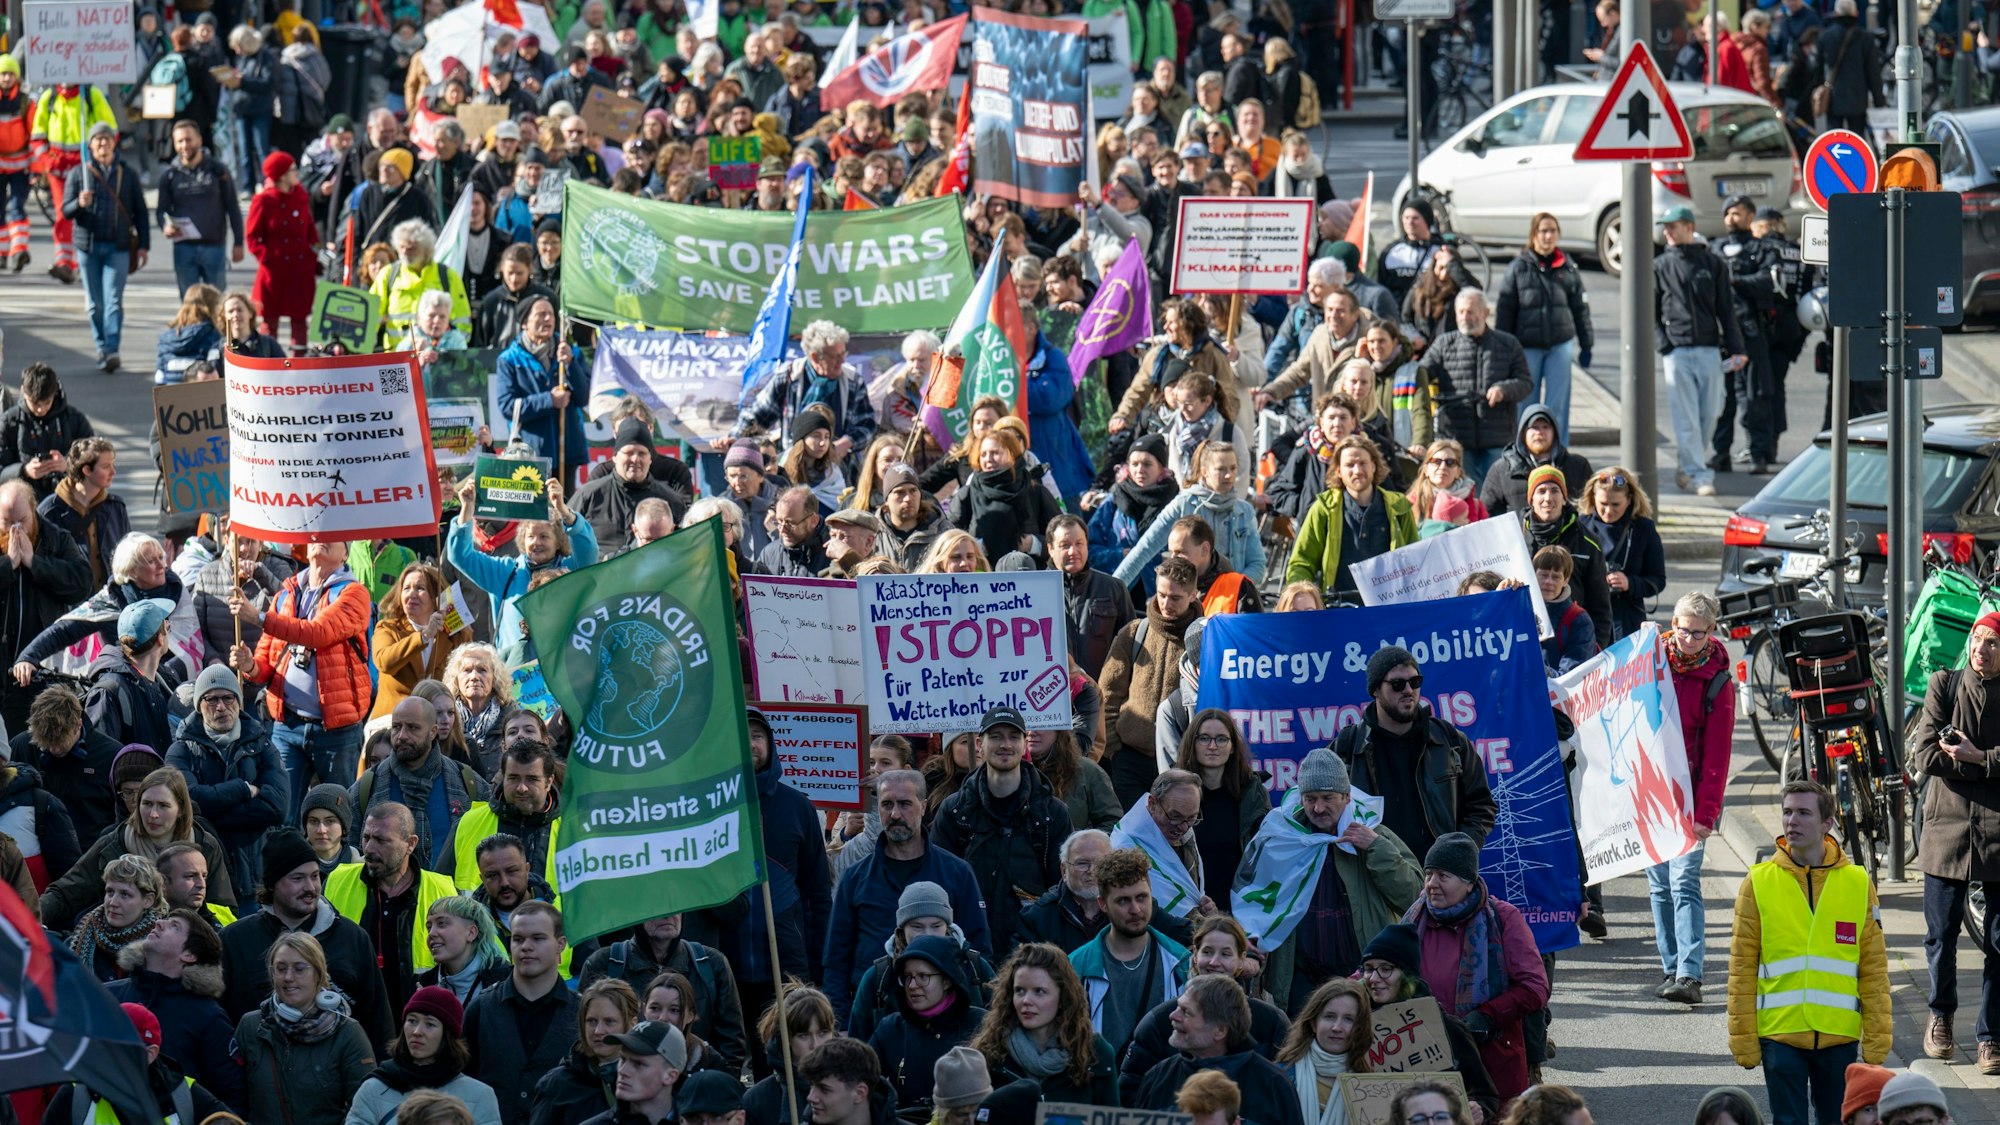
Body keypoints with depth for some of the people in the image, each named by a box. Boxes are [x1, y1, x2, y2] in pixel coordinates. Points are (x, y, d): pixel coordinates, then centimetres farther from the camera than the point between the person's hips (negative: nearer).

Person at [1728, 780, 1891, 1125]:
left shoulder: (1857, 883, 3)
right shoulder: (1759, 883, 1)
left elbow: (1874, 968, 5)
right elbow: (1742, 969, 2)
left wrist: (1876, 1041, 1)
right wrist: (1743, 1039, -2)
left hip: (1839, 1034, 1)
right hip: (1780, 1032, -1)